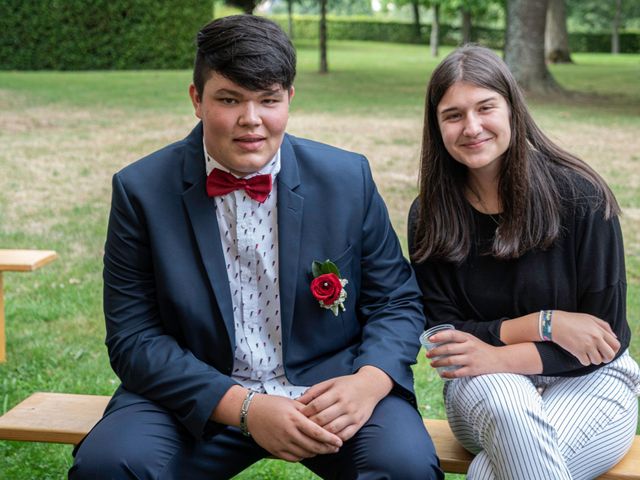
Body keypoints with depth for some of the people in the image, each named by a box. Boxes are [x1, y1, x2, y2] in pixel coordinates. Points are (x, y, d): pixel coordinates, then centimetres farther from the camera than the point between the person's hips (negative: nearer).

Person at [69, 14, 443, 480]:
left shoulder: (349, 177, -1)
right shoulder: (141, 190, -4)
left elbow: (398, 301, 5)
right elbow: (134, 339, -5)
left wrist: (368, 382, -17)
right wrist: (244, 408, -19)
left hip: (331, 385, 0)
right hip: (201, 399, 0)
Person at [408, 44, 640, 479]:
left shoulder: (580, 197, -11)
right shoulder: (429, 217, -2)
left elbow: (605, 332, -9)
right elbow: (442, 334, -2)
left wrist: (501, 357, -20)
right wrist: (538, 326, -16)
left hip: (589, 381, -2)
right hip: (486, 385, 2)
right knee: (506, 408, -35)